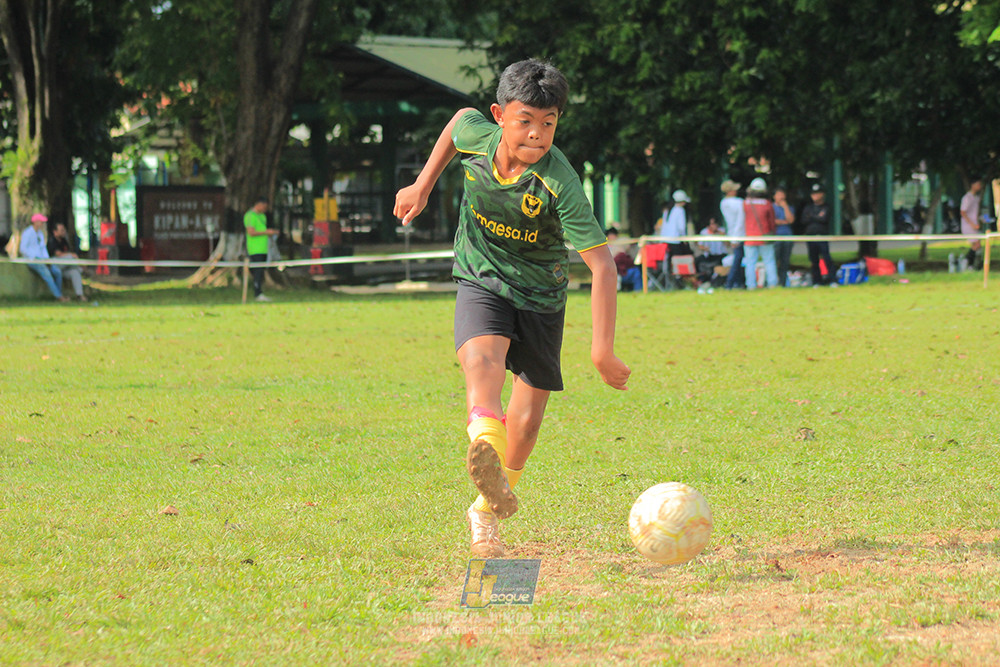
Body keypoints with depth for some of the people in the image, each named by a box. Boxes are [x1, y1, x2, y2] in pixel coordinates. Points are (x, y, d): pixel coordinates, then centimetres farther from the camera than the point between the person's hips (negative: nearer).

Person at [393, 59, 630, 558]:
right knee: (483, 357, -32)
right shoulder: (476, 134, -16)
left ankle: (487, 512, 28)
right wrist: (423, 185, 14)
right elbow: (459, 121, 11)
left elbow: (601, 263, -29)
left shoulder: (559, 184, -28)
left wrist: (603, 348, -35)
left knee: (526, 419, 4)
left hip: (540, 296, -1)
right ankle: (483, 443, -61)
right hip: (481, 283, 1)